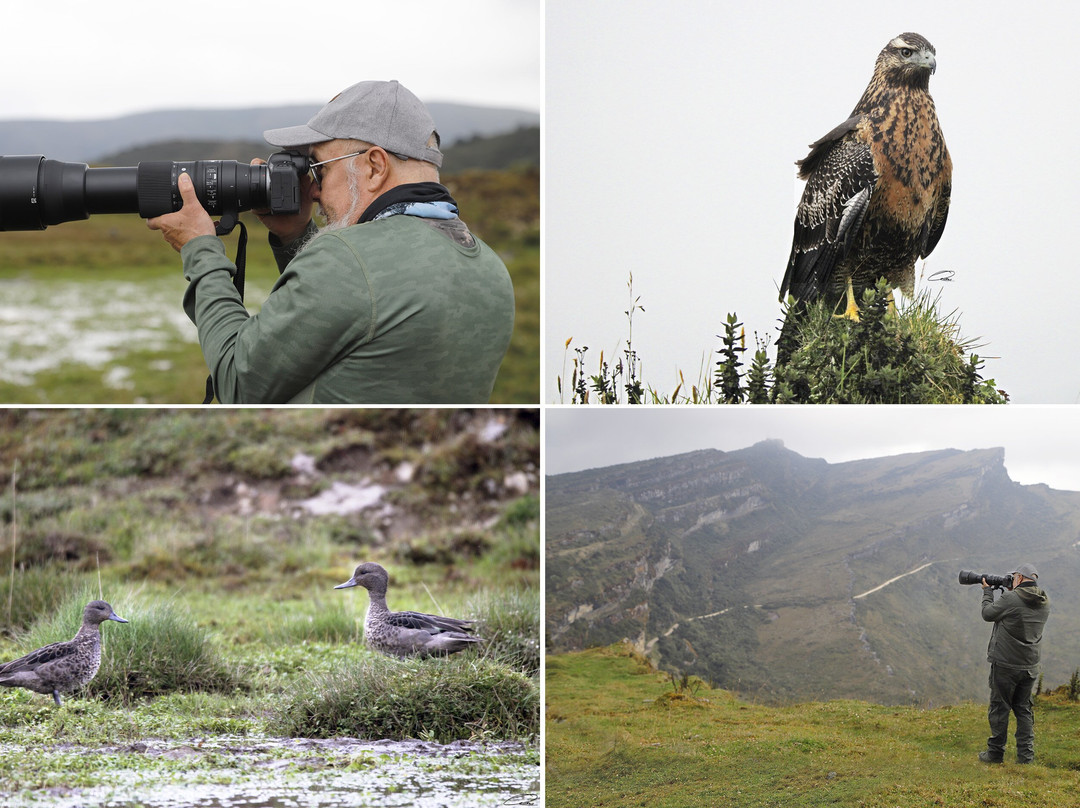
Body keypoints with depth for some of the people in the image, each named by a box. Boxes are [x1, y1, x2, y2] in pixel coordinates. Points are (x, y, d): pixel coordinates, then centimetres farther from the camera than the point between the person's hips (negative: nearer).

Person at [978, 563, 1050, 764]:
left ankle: (995, 753, 10)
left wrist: (987, 591, 12)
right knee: (1024, 709, 12)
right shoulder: (1044, 602, 3)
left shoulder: (1011, 599, -17)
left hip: (1005, 665, -6)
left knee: (999, 708, 5)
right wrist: (1011, 591, 20)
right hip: (1030, 666, 6)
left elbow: (988, 614, -3)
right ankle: (1026, 754, 8)